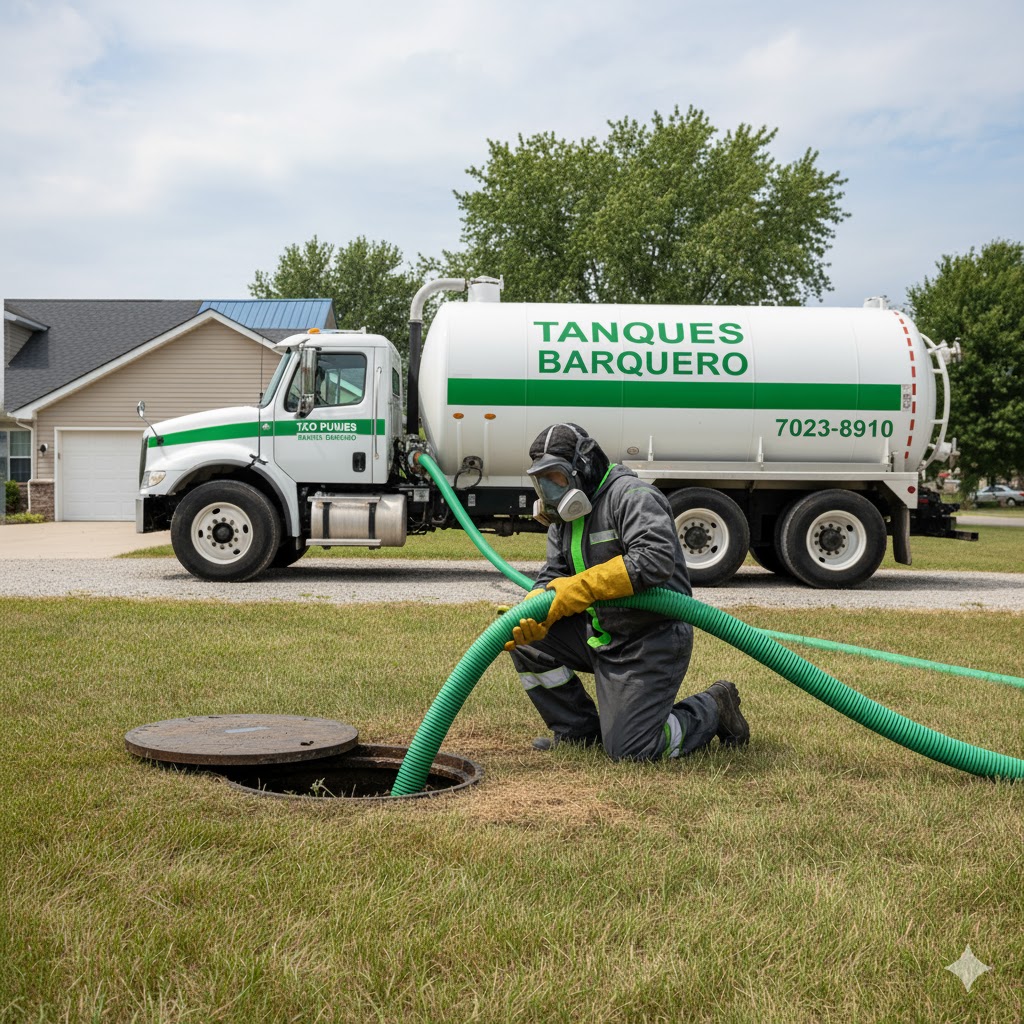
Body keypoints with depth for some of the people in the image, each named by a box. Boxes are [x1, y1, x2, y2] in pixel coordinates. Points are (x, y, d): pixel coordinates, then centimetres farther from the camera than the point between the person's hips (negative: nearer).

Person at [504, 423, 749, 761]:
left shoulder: (630, 495, -17)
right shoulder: (564, 518, 11)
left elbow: (656, 559, -32)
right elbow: (552, 577, 6)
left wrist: (581, 586, -30)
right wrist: (530, 616, -17)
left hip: (651, 640, -8)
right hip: (600, 634, 8)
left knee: (628, 749, -11)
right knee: (526, 640, -6)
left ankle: (711, 710, 15)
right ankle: (580, 730, 9)